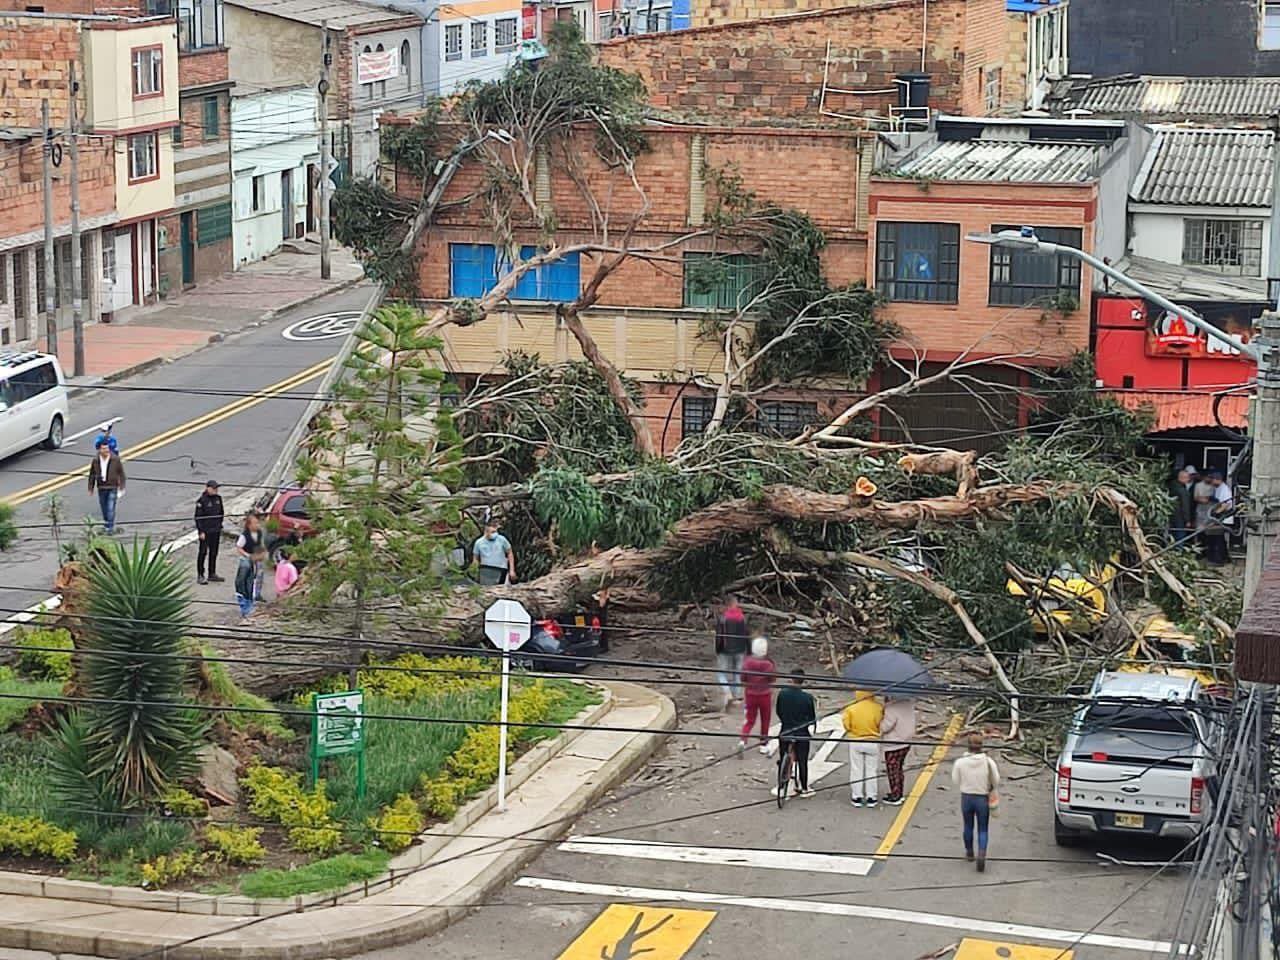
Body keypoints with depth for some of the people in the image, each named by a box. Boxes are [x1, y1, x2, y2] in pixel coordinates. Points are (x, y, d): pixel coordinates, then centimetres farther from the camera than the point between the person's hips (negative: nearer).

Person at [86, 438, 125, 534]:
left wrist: (122, 488, -4)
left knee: (111, 508, -11)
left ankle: (111, 527, -9)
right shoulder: (96, 460, -2)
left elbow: (121, 474, -3)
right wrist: (91, 488, 8)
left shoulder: (115, 459, -8)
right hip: (101, 488, 3)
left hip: (112, 487, -3)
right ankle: (106, 525, 28)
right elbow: (92, 475, 7)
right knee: (104, 508, 11)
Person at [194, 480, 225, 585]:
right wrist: (201, 531, -15)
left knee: (214, 552, 12)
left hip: (215, 530, 6)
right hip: (205, 531, -6)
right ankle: (200, 575, 6)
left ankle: (212, 574, 20)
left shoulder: (218, 499, 6)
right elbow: (198, 517, -12)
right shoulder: (202, 500, -14)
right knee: (203, 552, -1)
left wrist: (220, 527, 15)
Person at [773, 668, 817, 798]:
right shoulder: (808, 697, -15)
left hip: (785, 732, 1)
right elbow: (812, 717, -5)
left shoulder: (782, 693, -11)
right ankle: (804, 789, 17)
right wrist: (813, 729, 15)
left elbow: (778, 712, 2)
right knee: (802, 762, 10)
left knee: (782, 761, 14)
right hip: (802, 734, -1)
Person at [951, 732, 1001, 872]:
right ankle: (982, 855, -11)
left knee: (968, 826, 24)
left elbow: (955, 780, -4)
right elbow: (996, 781, -7)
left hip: (966, 798, 1)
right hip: (982, 799, -1)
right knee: (982, 830, 10)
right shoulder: (989, 762, -17)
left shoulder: (960, 762, -16)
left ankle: (969, 853, 42)